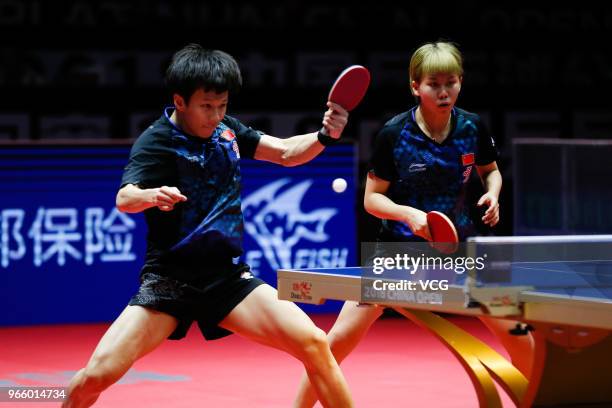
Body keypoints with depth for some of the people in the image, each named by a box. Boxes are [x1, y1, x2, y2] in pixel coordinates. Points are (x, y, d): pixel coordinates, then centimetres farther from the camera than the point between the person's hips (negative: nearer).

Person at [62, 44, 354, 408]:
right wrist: (151, 196, -51)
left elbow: (287, 152, 11)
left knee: (315, 344, -15)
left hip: (229, 278, 4)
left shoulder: (226, 130, 5)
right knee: (97, 374, -18)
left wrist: (324, 137, -10)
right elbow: (125, 198, -28)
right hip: (169, 279, -4)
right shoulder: (156, 143, -12)